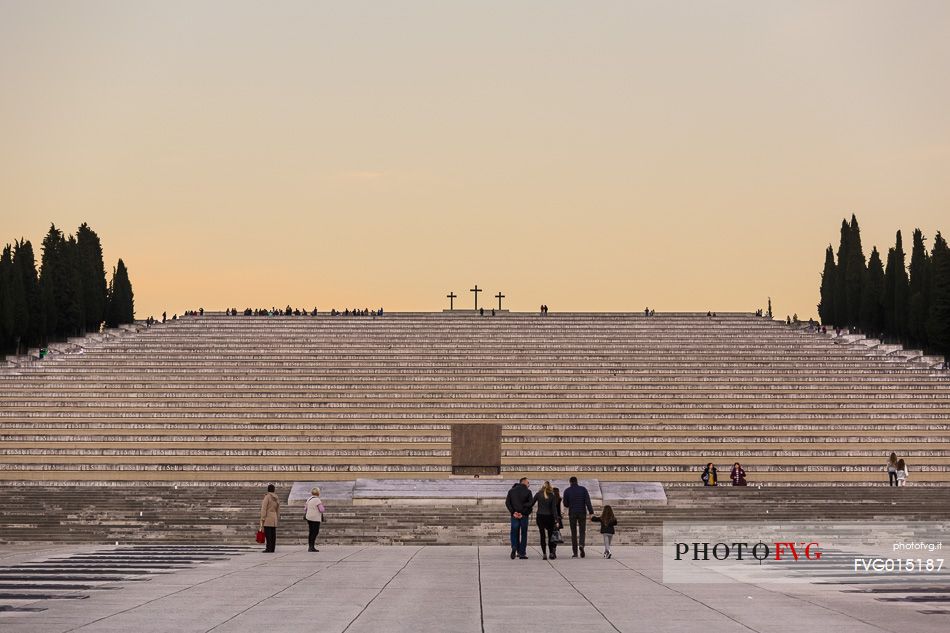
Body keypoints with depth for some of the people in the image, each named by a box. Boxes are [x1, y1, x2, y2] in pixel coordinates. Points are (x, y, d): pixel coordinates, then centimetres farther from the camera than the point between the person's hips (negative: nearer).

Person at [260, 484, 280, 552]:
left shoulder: (267, 497, -10)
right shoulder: (276, 498, 12)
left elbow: (264, 508, -14)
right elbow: (278, 510, 16)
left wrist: (262, 519, -13)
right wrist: (276, 518, 22)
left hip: (267, 518, -7)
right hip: (274, 518, 7)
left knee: (268, 534, -9)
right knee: (273, 535, 5)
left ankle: (269, 549, -13)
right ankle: (272, 549, 5)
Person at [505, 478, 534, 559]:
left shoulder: (511, 491, 8)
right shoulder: (527, 491, -2)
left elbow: (507, 503, -1)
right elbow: (531, 503, -13)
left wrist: (513, 512, -6)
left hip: (514, 515, 2)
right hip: (524, 515, -2)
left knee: (514, 533, 12)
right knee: (523, 534, 7)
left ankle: (514, 547, -13)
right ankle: (522, 553, 6)